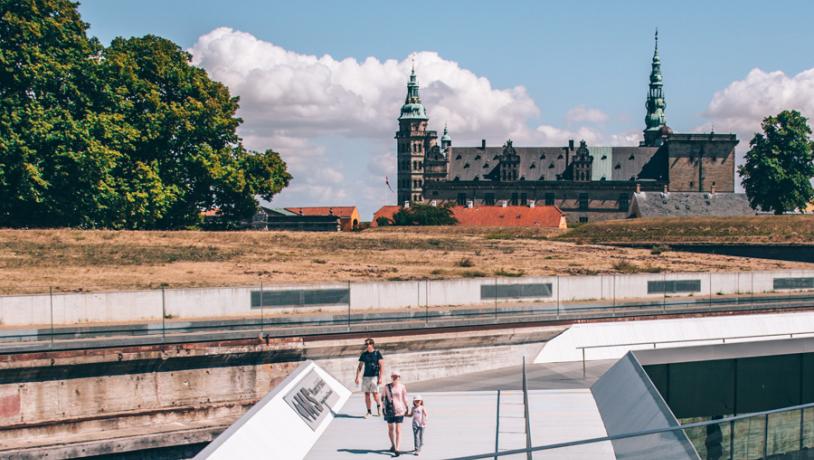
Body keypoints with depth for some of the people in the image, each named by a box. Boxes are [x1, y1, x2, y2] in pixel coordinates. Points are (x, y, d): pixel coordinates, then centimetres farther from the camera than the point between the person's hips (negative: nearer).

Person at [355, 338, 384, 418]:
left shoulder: (377, 353, -1)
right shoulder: (364, 354, 10)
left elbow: (381, 366, -4)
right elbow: (360, 366, 14)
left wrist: (380, 378, -11)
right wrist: (357, 377, 8)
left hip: (374, 376, -4)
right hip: (366, 376, 4)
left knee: (375, 393, -10)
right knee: (367, 394, 3)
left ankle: (379, 405, 18)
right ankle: (368, 412, 11)